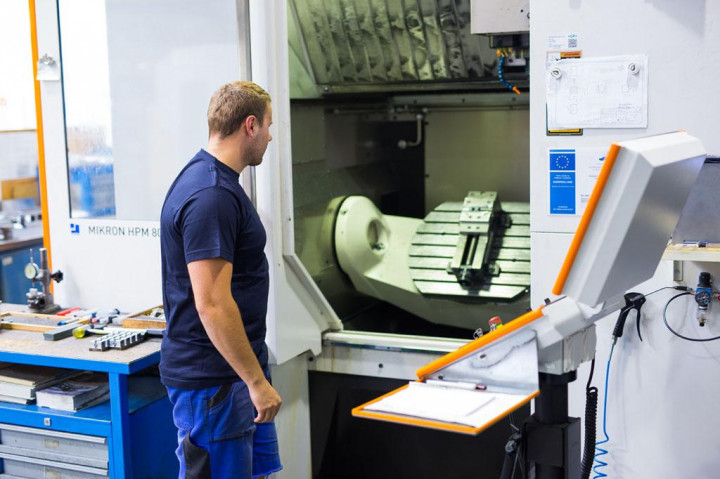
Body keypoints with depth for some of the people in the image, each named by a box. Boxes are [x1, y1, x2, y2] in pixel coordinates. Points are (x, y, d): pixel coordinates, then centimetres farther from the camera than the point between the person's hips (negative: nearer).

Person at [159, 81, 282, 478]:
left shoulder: (211, 180, 11)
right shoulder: (212, 196, -22)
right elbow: (211, 304, -26)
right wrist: (256, 381, -21)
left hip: (235, 373, 10)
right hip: (212, 381, -10)